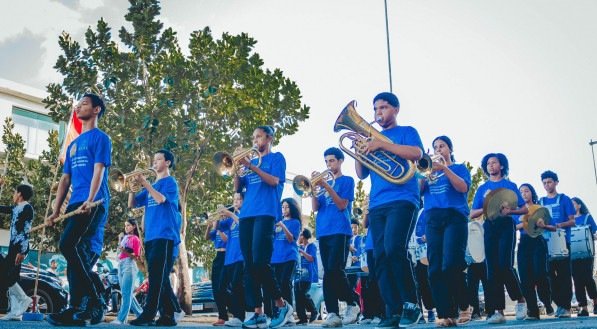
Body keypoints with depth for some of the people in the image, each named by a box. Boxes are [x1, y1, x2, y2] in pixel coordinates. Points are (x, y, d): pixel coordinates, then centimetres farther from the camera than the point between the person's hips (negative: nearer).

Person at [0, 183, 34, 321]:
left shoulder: (27, 208, -7)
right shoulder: (15, 208, 19)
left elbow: (25, 231, -15)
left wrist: (22, 251, -23)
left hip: (19, 248, -9)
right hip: (13, 247, 9)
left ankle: (23, 299, -6)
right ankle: (15, 311, 0)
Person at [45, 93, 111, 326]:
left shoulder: (100, 138, 4)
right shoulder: (73, 144, 27)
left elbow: (99, 171, -9)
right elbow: (65, 179, 24)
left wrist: (89, 200, -21)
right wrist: (56, 210, 17)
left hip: (93, 204, -8)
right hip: (75, 205, 8)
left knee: (68, 245, -23)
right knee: (78, 253, 1)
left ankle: (96, 302, -18)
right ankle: (77, 309, 3)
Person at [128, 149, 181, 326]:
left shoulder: (170, 182, 3)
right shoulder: (151, 186, 24)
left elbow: (161, 199, -15)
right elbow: (132, 204, 18)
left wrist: (144, 183, -10)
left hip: (165, 235, -8)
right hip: (151, 236, 8)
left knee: (157, 275, -16)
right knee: (160, 278, 5)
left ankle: (148, 314, -22)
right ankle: (167, 315, 7)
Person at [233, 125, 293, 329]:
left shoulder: (276, 158, 9)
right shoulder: (251, 161, 24)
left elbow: (274, 181, -8)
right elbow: (237, 188, 17)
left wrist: (251, 166, -13)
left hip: (265, 213, -6)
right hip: (246, 215, 6)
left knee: (260, 262, -17)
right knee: (249, 265, -1)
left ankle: (282, 305, -4)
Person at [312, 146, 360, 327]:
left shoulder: (347, 180, 5)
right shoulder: (325, 182, 21)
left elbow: (342, 205, -8)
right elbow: (315, 207, 11)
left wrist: (326, 186, -14)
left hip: (340, 231, -6)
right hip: (323, 232, 6)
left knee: (335, 270, -17)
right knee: (328, 273, 1)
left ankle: (353, 303, 1)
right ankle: (333, 313, 0)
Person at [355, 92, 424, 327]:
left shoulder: (406, 132, 12)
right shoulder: (372, 138, 24)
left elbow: (417, 153, -10)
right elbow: (361, 174, 18)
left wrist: (382, 145, -13)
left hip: (402, 200, -5)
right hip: (377, 205, 5)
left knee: (394, 249, -24)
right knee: (381, 258, -3)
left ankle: (411, 305, -11)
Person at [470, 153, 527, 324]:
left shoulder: (510, 185, 10)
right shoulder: (482, 188, 16)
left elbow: (525, 209, 6)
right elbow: (472, 214, 10)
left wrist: (509, 210, -13)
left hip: (506, 225, -3)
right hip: (489, 227, 3)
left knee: (505, 265, -16)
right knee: (492, 269, -3)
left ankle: (521, 299, 6)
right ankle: (498, 311, -2)